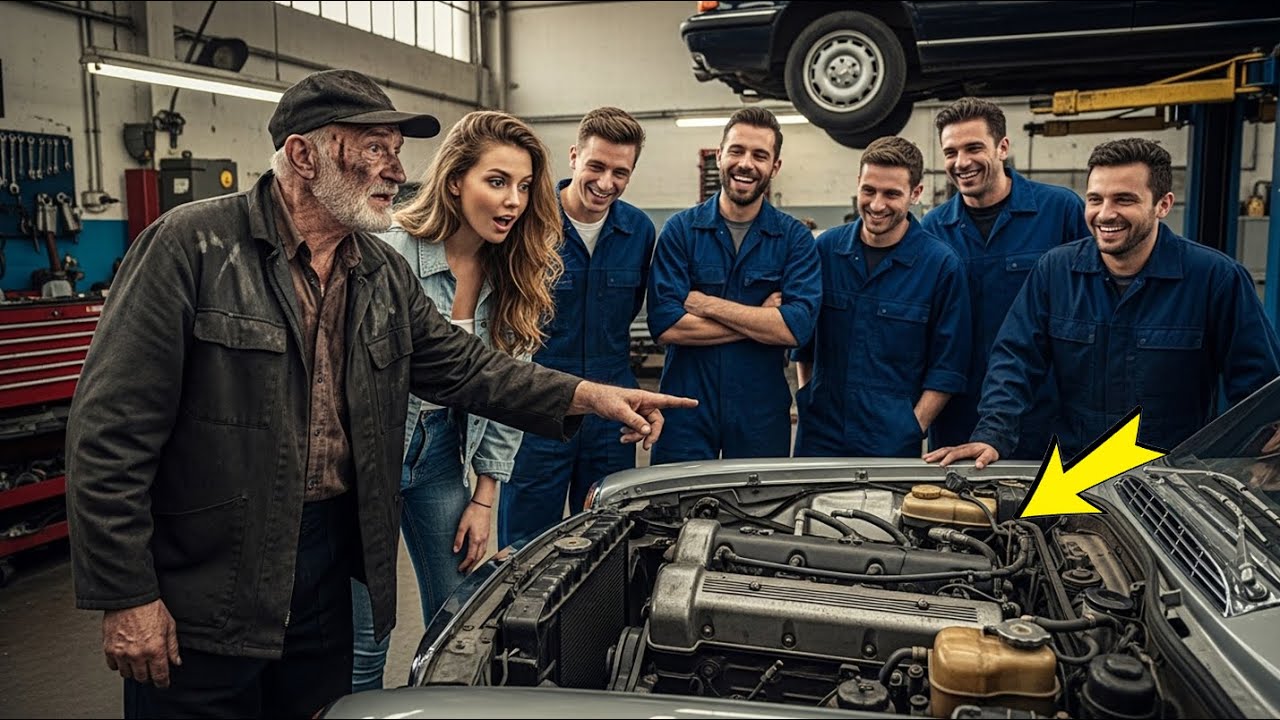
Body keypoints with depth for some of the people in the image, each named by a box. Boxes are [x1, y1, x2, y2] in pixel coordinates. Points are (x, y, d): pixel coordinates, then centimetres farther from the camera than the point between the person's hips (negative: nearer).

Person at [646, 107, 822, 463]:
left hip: (762, 414, 1)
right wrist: (761, 320, -13)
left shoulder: (795, 238, 0)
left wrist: (704, 303, -15)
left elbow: (797, 327, -14)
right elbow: (666, 325, -13)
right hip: (686, 409, 0)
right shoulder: (681, 229, -2)